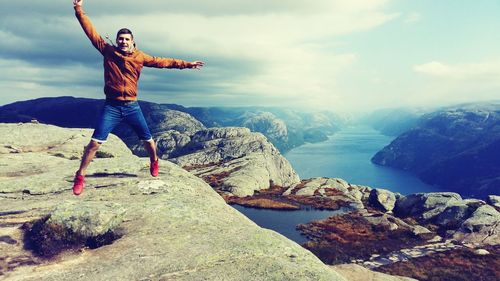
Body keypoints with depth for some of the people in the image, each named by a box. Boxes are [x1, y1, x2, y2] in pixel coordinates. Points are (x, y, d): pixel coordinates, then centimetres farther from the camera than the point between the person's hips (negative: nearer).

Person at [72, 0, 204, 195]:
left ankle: (154, 163, 41)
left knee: (147, 140, 12)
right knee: (95, 142, -8)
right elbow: (91, 32, 3)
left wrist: (186, 64, 7)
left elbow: (163, 62, 6)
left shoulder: (140, 57, 3)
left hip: (132, 107, 2)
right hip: (111, 106, -1)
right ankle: (80, 176, 6)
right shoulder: (108, 51, 2)